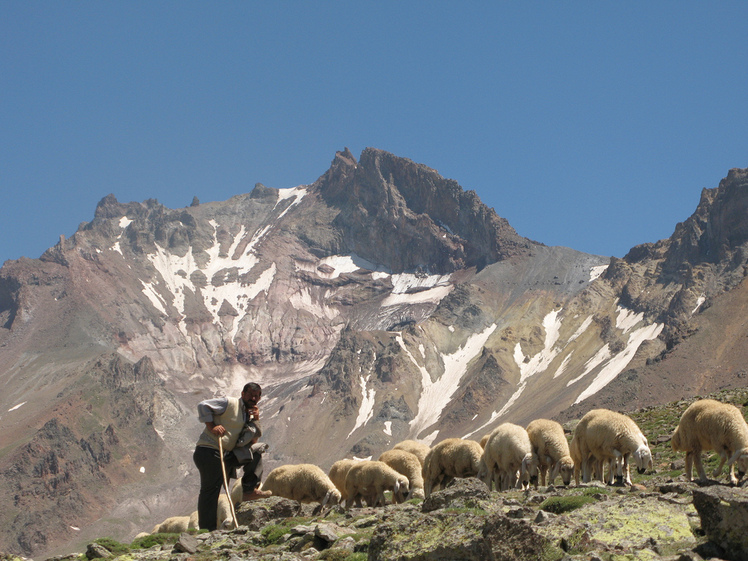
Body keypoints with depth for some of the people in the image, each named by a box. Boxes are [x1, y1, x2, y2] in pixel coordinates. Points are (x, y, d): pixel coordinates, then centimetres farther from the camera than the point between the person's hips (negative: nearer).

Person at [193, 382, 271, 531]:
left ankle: (250, 490, 6)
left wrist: (255, 421, -1)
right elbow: (203, 405, -14)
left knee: (256, 450, 11)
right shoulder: (229, 404, -6)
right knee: (210, 490, -9)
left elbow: (252, 441, 12)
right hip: (209, 451, -8)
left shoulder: (249, 414, 16)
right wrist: (211, 426, -19)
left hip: (226, 454, 8)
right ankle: (207, 529, -7)